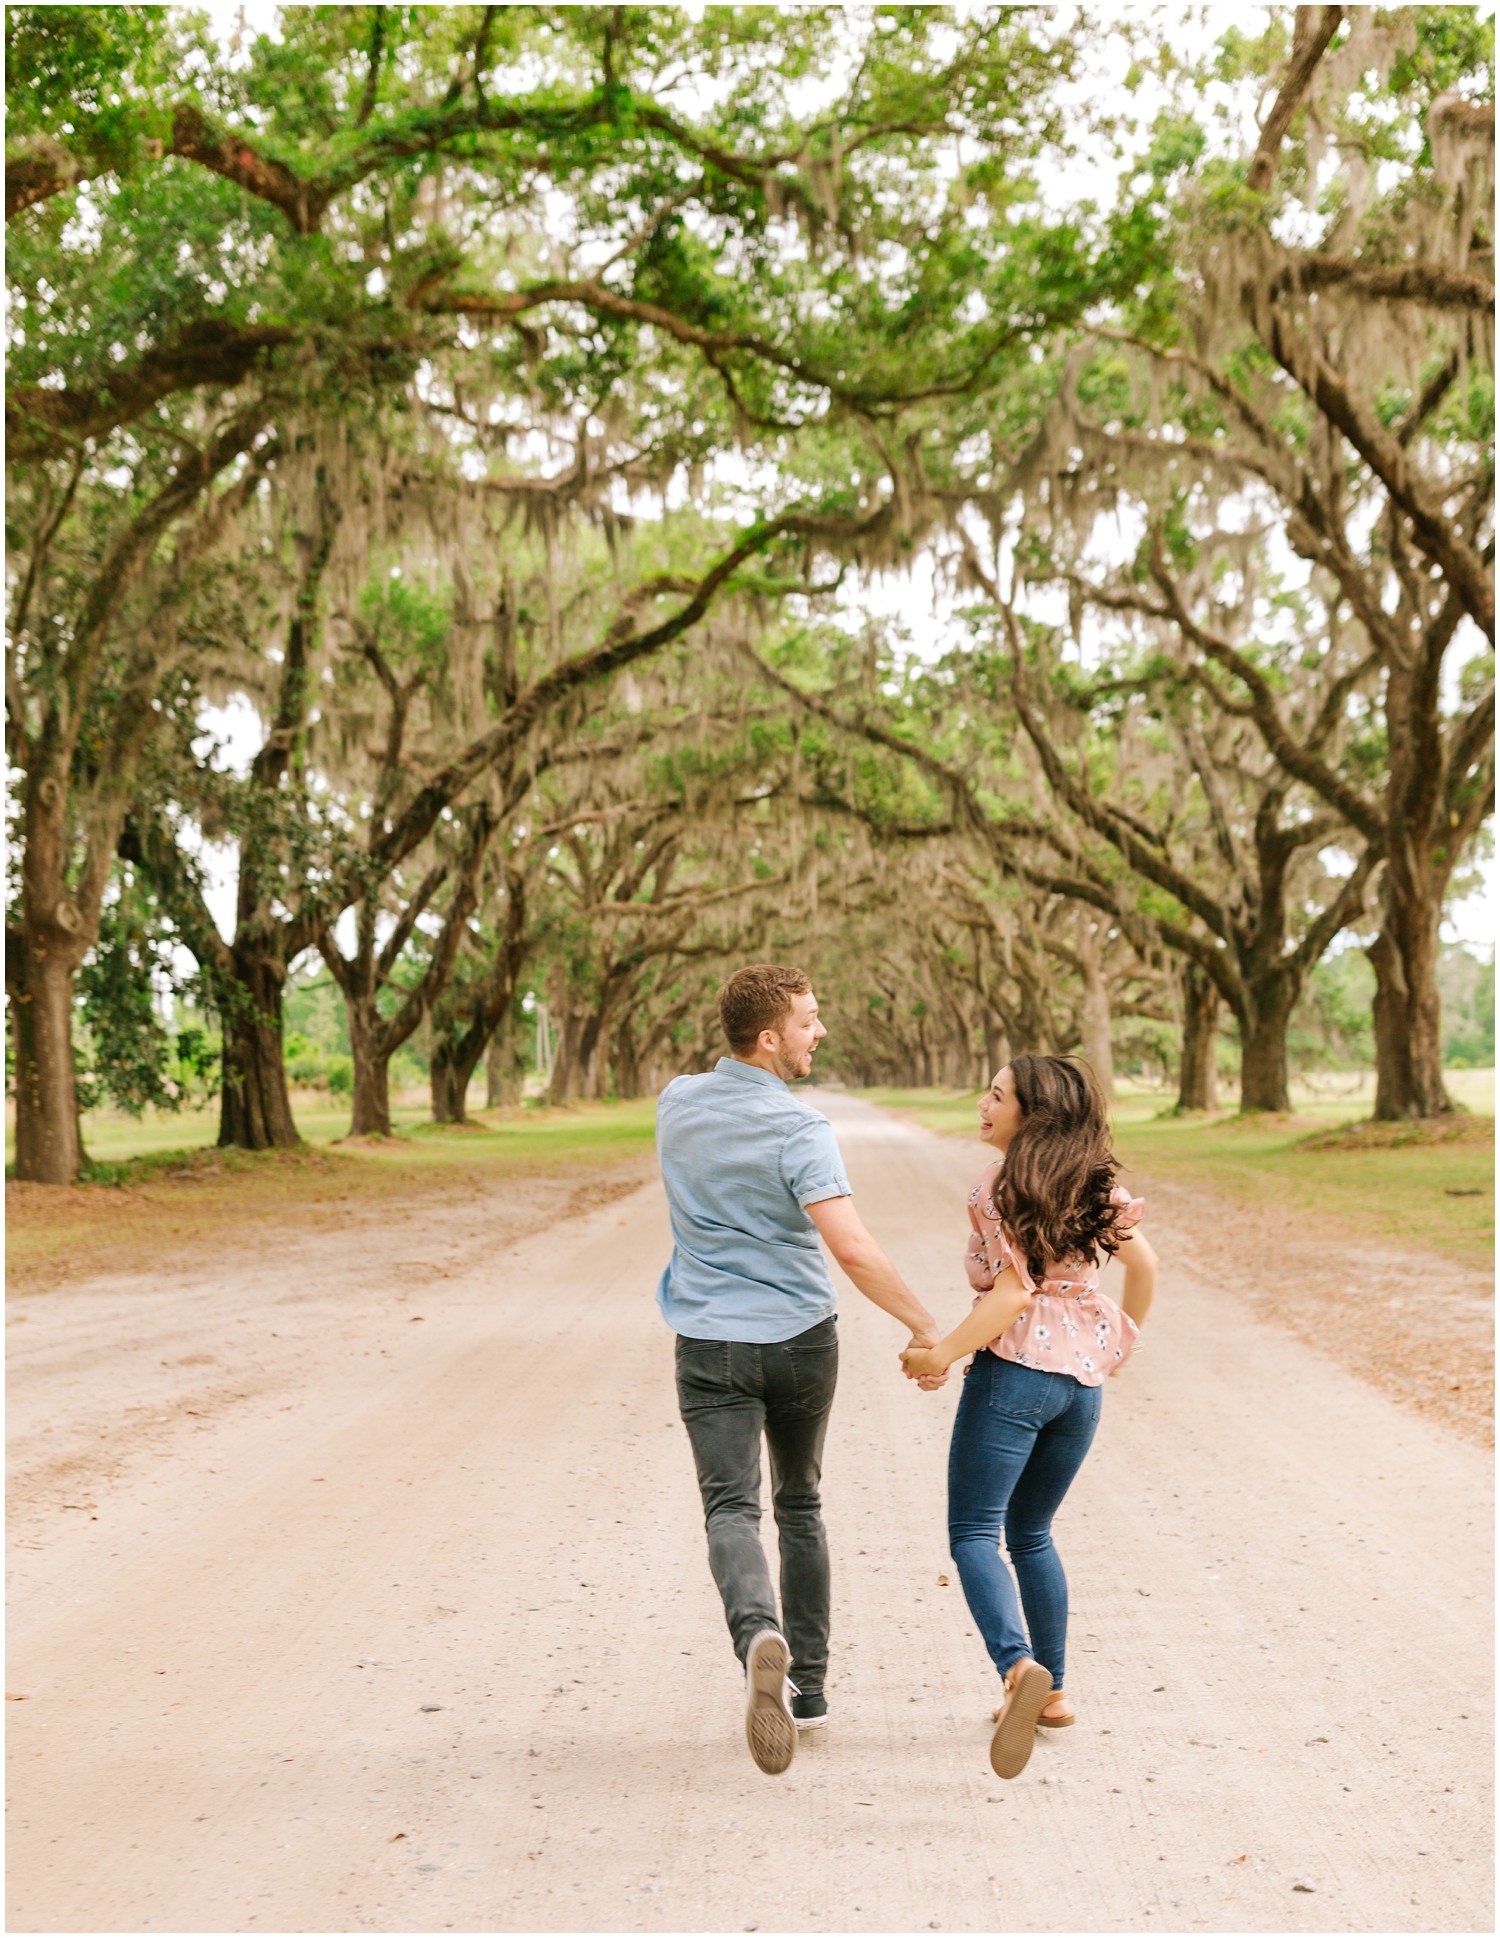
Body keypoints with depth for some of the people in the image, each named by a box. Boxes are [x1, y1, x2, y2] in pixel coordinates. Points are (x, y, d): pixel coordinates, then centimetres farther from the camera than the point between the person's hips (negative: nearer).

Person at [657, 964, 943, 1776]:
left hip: (712, 1343, 2)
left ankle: (760, 1636, -37)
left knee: (731, 1511, -8)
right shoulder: (798, 1127, -16)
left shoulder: (676, 1103, 1)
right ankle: (807, 1683, 23)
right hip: (800, 1339, -1)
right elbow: (851, 1249, -26)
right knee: (799, 1505, 17)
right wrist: (925, 1325, -18)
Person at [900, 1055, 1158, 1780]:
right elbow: (1143, 1262, 15)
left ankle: (1019, 1668, -27)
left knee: (973, 1534, -5)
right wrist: (1117, 1343, 25)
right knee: (1031, 1536, 20)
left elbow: (1014, 1292, -18)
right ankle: (1051, 1692, 21)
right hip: (1081, 1381, 7)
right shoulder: (1091, 1182, 10)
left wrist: (942, 1354, -14)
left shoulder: (999, 1187, -10)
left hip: (1013, 1371, -7)